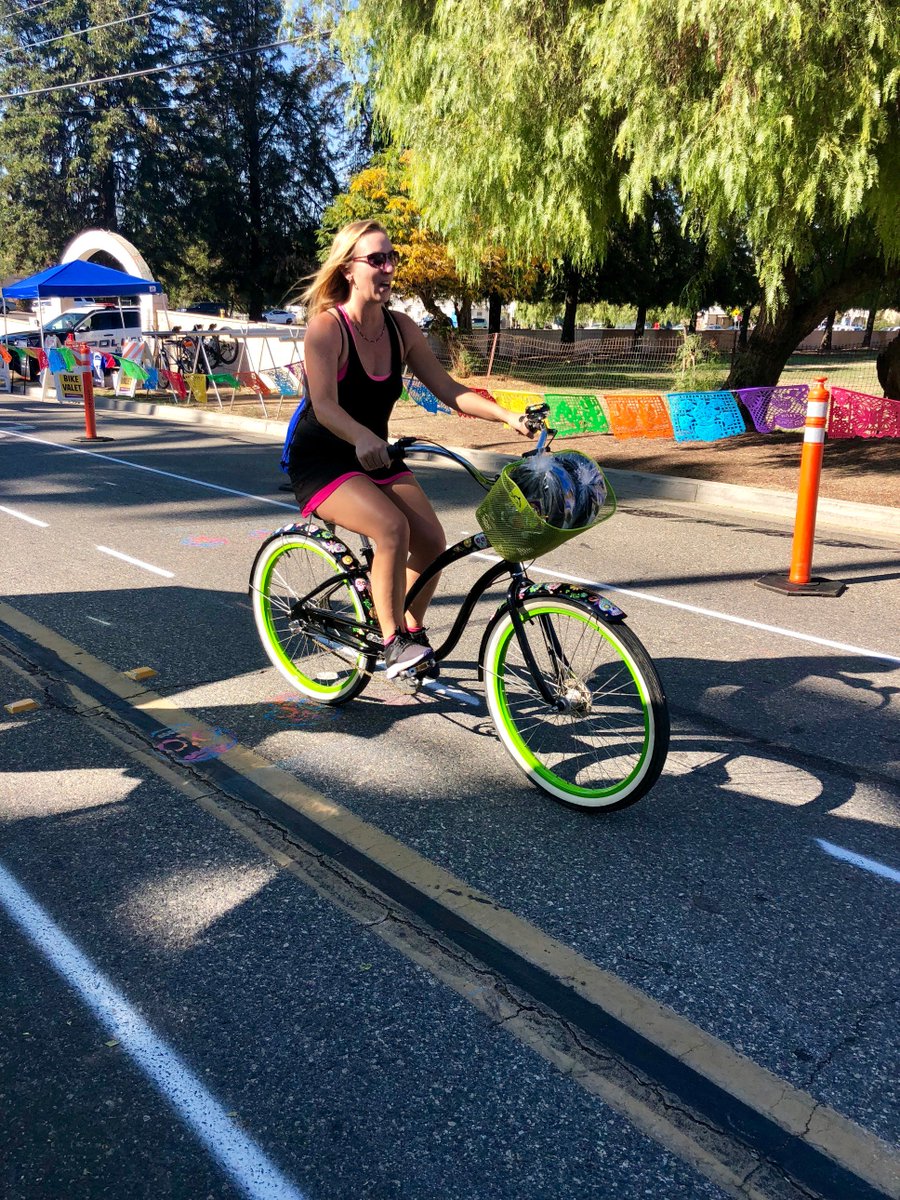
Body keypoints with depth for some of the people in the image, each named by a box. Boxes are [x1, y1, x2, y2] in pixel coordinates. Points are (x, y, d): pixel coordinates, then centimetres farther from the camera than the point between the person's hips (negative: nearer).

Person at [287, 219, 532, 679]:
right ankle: (392, 641, -15)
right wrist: (363, 439, -50)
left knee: (431, 541, -12)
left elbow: (447, 389, -2)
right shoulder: (326, 326, -17)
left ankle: (412, 628, 13)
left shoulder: (401, 328, -1)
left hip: (376, 455, 6)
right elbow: (325, 407, -29)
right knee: (392, 528, -31)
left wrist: (509, 416, -14)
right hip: (321, 463, -6)